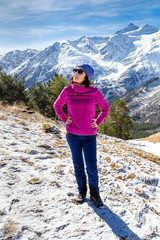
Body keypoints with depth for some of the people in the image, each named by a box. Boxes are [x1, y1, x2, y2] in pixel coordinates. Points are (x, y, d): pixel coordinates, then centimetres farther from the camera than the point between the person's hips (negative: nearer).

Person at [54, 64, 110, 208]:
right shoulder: (67, 90, -4)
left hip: (89, 135, -1)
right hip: (73, 134, 1)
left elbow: (105, 107, 8)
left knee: (92, 167, 3)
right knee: (78, 164, 13)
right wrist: (65, 120, 2)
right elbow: (57, 106, 13)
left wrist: (97, 122, -1)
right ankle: (82, 190, 33)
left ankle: (94, 193, 25)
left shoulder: (94, 91, -7)